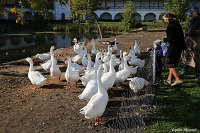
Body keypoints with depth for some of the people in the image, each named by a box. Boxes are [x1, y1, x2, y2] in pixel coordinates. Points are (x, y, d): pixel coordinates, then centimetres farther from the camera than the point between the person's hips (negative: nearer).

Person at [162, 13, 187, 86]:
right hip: (180, 46, 9)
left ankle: (178, 79, -1)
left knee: (169, 62, 3)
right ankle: (169, 79, 25)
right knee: (173, 63, 17)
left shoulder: (170, 26, -17)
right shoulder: (177, 24, 11)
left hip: (174, 47, -9)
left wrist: (164, 40, -1)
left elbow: (170, 39, -21)